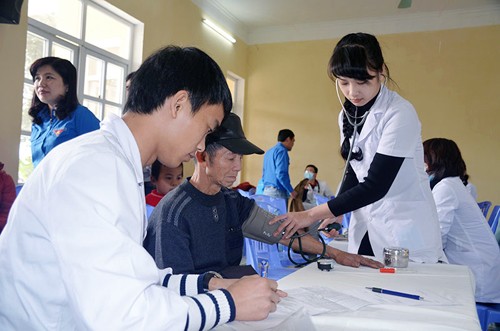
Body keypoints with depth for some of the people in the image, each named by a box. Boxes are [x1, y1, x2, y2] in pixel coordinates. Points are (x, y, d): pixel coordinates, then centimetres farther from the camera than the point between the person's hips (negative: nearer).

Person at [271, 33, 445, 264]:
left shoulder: (400, 114, -18)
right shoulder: (347, 115, 5)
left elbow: (376, 185, -22)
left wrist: (313, 214, -24)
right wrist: (334, 214, -4)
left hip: (406, 232, -5)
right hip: (365, 230, 6)